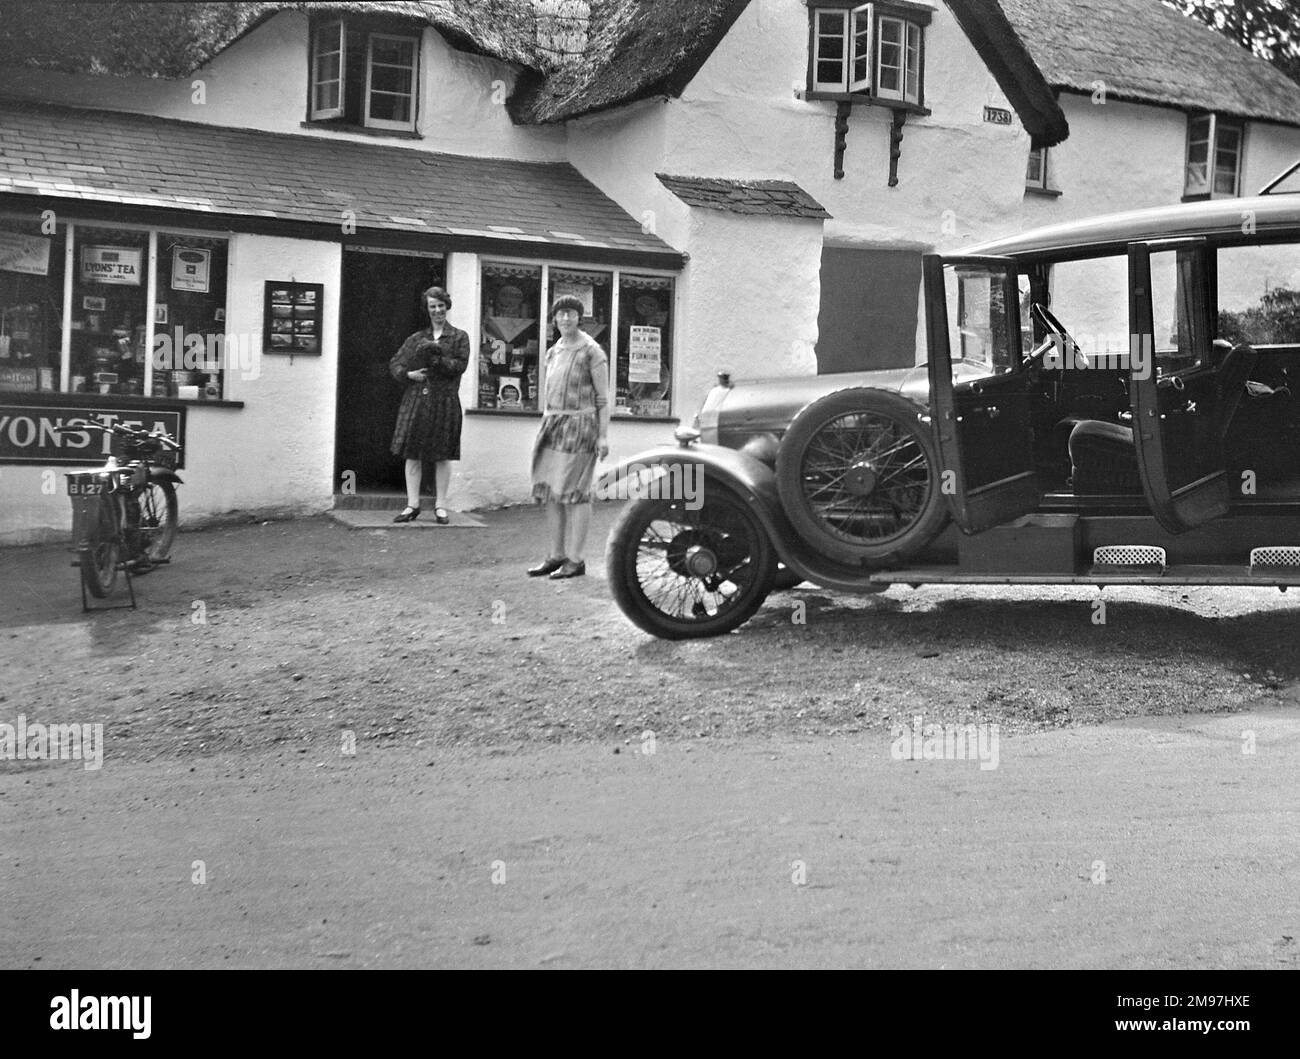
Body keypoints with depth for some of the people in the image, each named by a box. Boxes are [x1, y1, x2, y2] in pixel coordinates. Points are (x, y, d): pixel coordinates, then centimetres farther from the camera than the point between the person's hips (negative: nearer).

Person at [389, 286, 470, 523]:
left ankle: (440, 506, 9)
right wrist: (409, 374, -7)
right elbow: (395, 363, 12)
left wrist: (436, 360, -17)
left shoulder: (459, 337, 7)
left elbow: (461, 365, -6)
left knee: (443, 456, 1)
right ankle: (412, 505, 5)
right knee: (413, 453, -1)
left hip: (444, 401, -2)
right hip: (415, 399, 2)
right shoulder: (417, 339, 13)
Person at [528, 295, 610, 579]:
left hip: (579, 425, -7)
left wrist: (603, 435, -12)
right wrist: (545, 427, 18)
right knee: (550, 491, 4)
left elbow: (603, 397, -6)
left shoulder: (592, 351, -5)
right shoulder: (553, 352, 15)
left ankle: (576, 560, -2)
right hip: (552, 425, 7)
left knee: (574, 492, -7)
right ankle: (557, 556, 11)